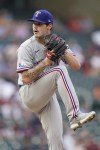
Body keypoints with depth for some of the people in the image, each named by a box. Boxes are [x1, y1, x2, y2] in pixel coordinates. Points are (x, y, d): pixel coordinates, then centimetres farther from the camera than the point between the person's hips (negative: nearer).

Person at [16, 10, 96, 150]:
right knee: (59, 70, -28)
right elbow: (26, 79, -19)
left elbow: (76, 66, -2)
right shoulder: (27, 47, -11)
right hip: (29, 94, -6)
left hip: (48, 96, 6)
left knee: (56, 137, -6)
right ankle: (75, 116, -37)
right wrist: (46, 62, -24)